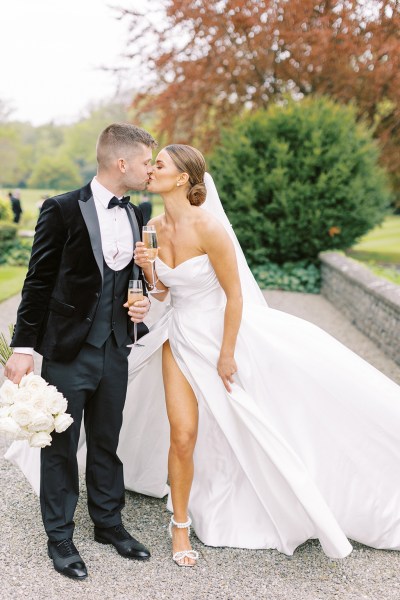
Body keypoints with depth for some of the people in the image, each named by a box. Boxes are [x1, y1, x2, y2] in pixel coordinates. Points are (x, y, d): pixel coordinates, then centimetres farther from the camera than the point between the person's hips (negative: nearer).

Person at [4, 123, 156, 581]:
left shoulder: (134, 215, 6)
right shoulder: (62, 210, -12)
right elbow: (38, 283, -9)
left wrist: (141, 302, -2)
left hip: (114, 350, 6)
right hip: (68, 350, -5)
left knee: (107, 442, 18)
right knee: (61, 446, 8)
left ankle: (108, 523, 34)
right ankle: (60, 537, 24)